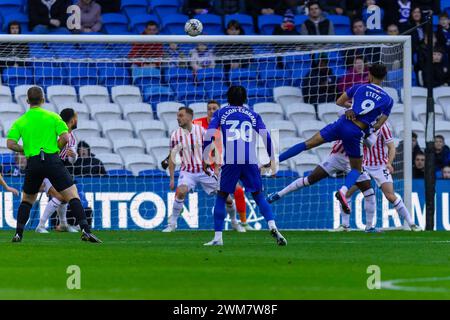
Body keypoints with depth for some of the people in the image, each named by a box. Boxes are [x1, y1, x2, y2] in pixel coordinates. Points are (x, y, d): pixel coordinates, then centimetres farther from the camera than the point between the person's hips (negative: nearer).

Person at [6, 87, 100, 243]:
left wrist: (25, 149, 16)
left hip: (33, 163, 2)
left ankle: (18, 234, 12)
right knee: (73, 196, -4)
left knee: (27, 200, 21)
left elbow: (10, 144, 0)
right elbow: (65, 137, -5)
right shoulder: (53, 117, 5)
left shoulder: (20, 121, 9)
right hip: (52, 159, -2)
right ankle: (85, 230, -19)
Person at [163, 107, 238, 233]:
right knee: (181, 192, -31)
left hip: (204, 170, 1)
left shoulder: (201, 130, -5)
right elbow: (172, 157, 2)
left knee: (227, 198, -1)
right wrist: (172, 178, -2)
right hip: (187, 172, -1)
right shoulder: (176, 135, -5)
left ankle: (234, 221, 25)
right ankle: (172, 223, -18)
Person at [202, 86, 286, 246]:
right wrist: (272, 159, 15)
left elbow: (208, 136, 5)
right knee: (259, 196, 11)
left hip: (230, 161, -1)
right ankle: (272, 226, -11)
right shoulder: (253, 115, 18)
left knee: (221, 197, 12)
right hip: (251, 161, 1)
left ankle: (218, 237, 6)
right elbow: (266, 137, 8)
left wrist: (205, 159, 9)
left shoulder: (220, 113, 15)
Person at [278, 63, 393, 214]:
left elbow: (339, 102, 17)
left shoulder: (359, 87, 8)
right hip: (356, 134, -1)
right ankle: (344, 190, -14)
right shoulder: (388, 100, 5)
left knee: (308, 144, 9)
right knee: (357, 169, 16)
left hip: (342, 123, 1)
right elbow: (377, 126, 2)